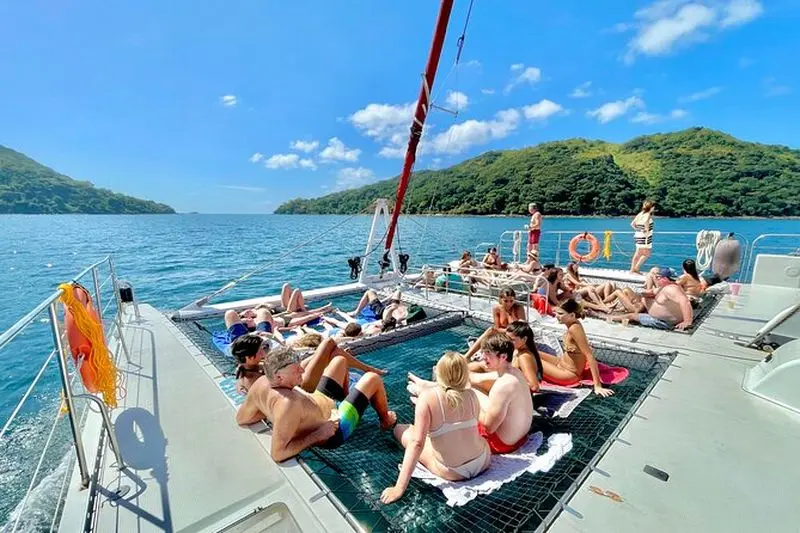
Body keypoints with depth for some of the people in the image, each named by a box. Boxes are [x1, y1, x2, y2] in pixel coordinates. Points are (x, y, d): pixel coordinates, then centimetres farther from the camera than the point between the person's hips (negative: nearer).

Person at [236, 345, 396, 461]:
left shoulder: (262, 382, -19)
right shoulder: (288, 404, -43)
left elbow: (241, 418, -4)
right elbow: (278, 454, -41)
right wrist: (318, 435, -31)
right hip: (336, 428, -8)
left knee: (340, 360, 16)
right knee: (373, 379, -1)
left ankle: (344, 400, 39)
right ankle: (386, 421, 26)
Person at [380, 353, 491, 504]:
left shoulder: (427, 396, -20)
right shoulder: (471, 394, -7)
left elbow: (417, 443, -23)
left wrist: (399, 487, -20)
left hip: (453, 472, -4)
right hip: (483, 461, 4)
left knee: (400, 429, 12)